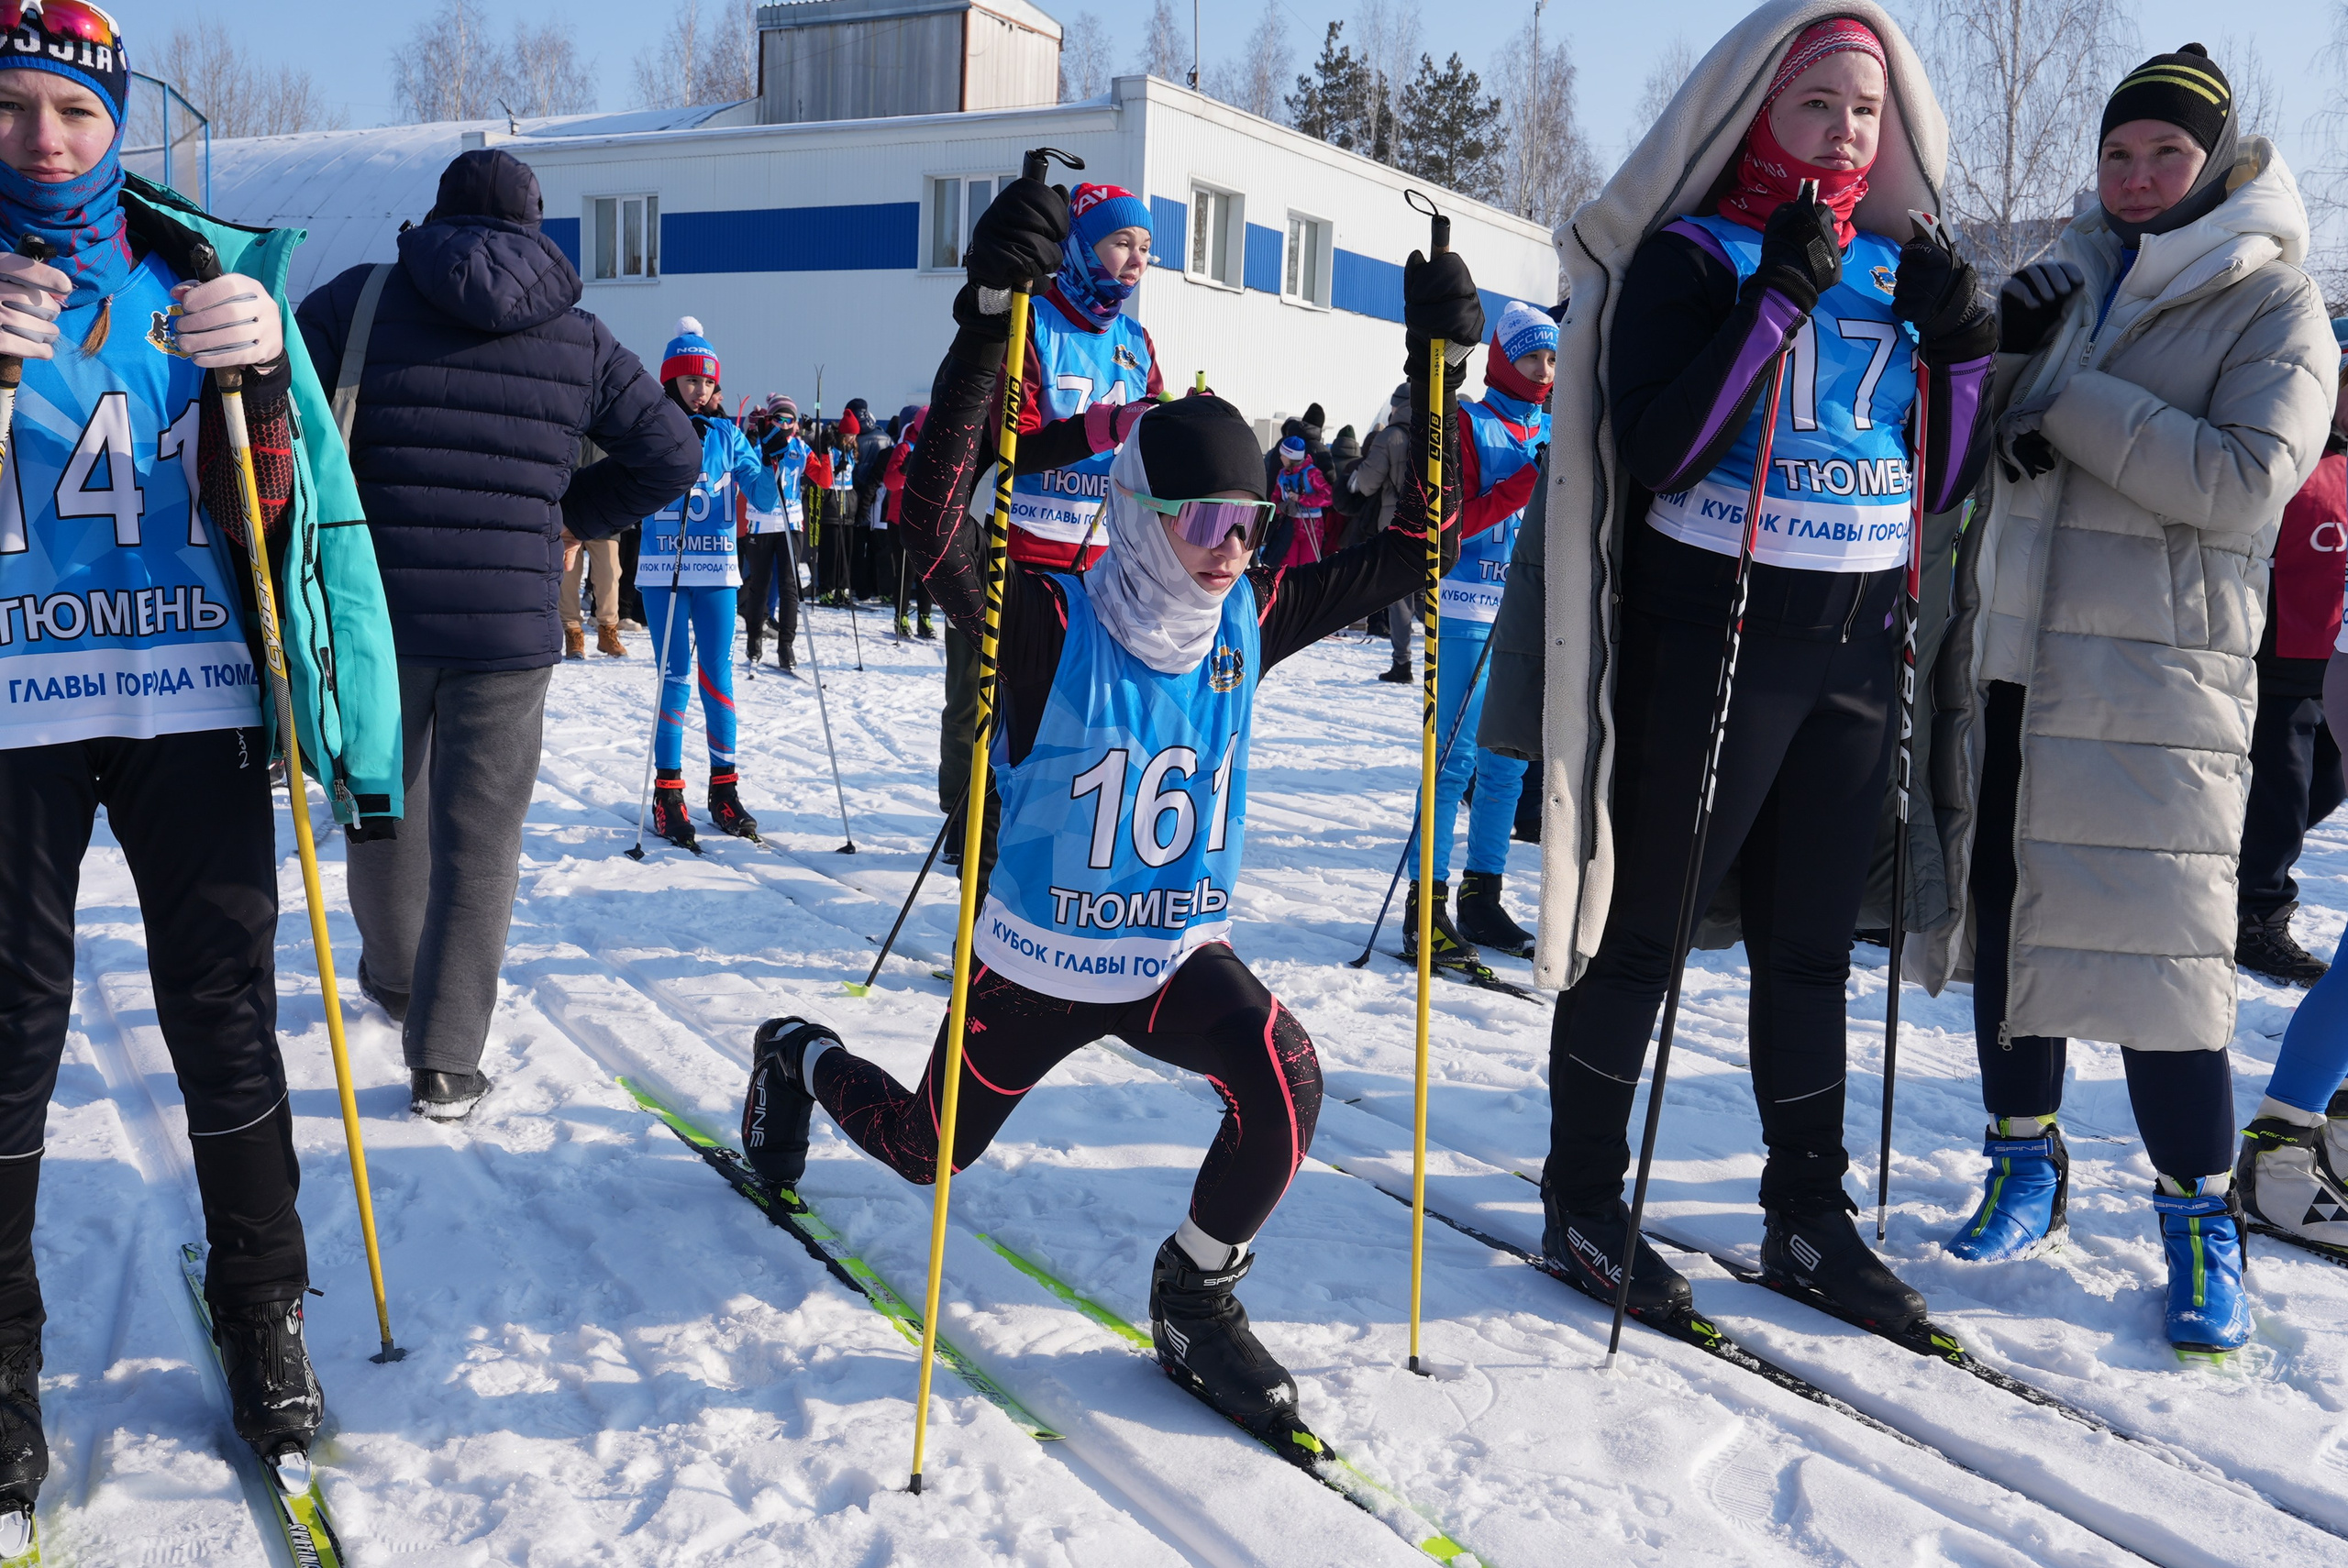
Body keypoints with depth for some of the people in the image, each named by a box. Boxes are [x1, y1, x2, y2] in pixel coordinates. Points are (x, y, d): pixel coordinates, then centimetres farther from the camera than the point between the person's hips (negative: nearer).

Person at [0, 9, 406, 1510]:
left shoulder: (210, 272, 8)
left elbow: (277, 509, 3)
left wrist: (259, 383, -16)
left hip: (192, 699, 1)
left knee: (226, 1016, 6)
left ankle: (263, 1312, 21)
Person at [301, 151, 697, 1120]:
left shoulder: (360, 300, 0)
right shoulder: (579, 339, 5)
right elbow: (668, 456, 11)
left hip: (373, 612, 0)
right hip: (512, 626, 0)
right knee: (479, 840, 6)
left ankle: (394, 975, 44)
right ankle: (445, 1062, 6)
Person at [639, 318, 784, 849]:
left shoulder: (727, 435, 9)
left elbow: (764, 497, 5)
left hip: (717, 572, 2)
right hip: (663, 571, -2)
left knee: (718, 677, 3)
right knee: (674, 678, -4)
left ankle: (724, 789, 11)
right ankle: (667, 793, 3)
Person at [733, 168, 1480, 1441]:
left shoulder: (1250, 621, -8)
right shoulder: (1053, 630, -21)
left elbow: (1412, 540, -5)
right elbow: (931, 513, -38)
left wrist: (1437, 368, -15)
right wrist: (990, 319, -46)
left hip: (1179, 952, 3)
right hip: (1036, 956, -3)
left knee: (1284, 1083, -27)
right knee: (926, 1147, 18)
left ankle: (1195, 1296, -2)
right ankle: (800, 1057, 53)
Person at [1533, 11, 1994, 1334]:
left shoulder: (1901, 268, 12)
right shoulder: (1690, 254, -5)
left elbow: (1945, 482, 13)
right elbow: (1654, 453, -19)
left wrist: (1965, 350, -3)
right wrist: (1774, 302, -23)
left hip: (1859, 651, 6)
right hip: (1710, 638, -6)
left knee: (1813, 945, 13)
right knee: (1646, 931, 2)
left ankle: (1809, 1218, 24)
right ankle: (1585, 1202, 16)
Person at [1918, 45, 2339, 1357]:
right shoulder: (2068, 279, 16)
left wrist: (2073, 405, -14)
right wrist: (1994, 354, -6)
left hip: (2155, 675, -5)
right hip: (2006, 658, 5)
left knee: (2151, 945, -7)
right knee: (2002, 919, 10)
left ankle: (2203, 1220, 9)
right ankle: (2028, 1166, 27)